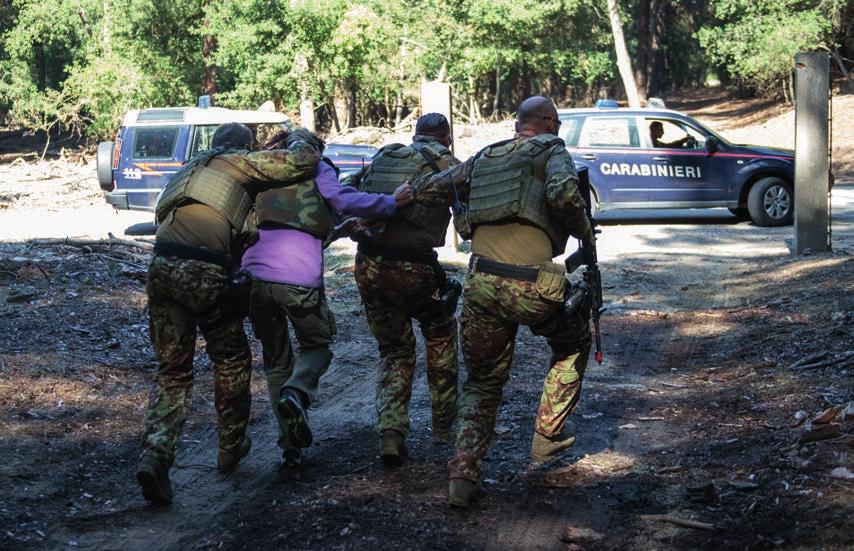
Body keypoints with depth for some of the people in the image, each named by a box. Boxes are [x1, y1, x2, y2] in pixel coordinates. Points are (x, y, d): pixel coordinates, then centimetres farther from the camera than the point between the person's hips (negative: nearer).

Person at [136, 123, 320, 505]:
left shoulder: (192, 169, 32)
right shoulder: (241, 162, 10)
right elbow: (303, 161, 4)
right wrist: (299, 142, 26)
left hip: (161, 268, 6)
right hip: (205, 273, -5)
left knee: (172, 369, 11)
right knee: (231, 359, 17)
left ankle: (155, 454, -8)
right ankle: (231, 448, 28)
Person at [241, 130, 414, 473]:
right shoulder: (317, 169, 11)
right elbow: (345, 200, -8)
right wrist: (391, 203, -5)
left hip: (253, 276, 4)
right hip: (300, 280, -3)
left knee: (275, 360, 18)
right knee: (316, 347, 20)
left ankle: (290, 448, 11)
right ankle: (296, 393, -13)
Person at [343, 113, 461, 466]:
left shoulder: (382, 157, 17)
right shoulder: (445, 163, 3)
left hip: (367, 267, 4)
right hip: (413, 269, -4)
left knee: (394, 351, 19)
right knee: (440, 336, 23)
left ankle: (390, 432, 0)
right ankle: (444, 425, 26)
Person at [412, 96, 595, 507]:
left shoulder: (483, 158, 20)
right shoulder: (551, 150, 4)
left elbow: (428, 189, 22)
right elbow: (562, 193, -17)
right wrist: (585, 233, 0)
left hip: (481, 283, 4)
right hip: (531, 285, -4)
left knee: (482, 381, 18)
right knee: (574, 342, 27)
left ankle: (463, 471, 1)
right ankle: (548, 435, 25)